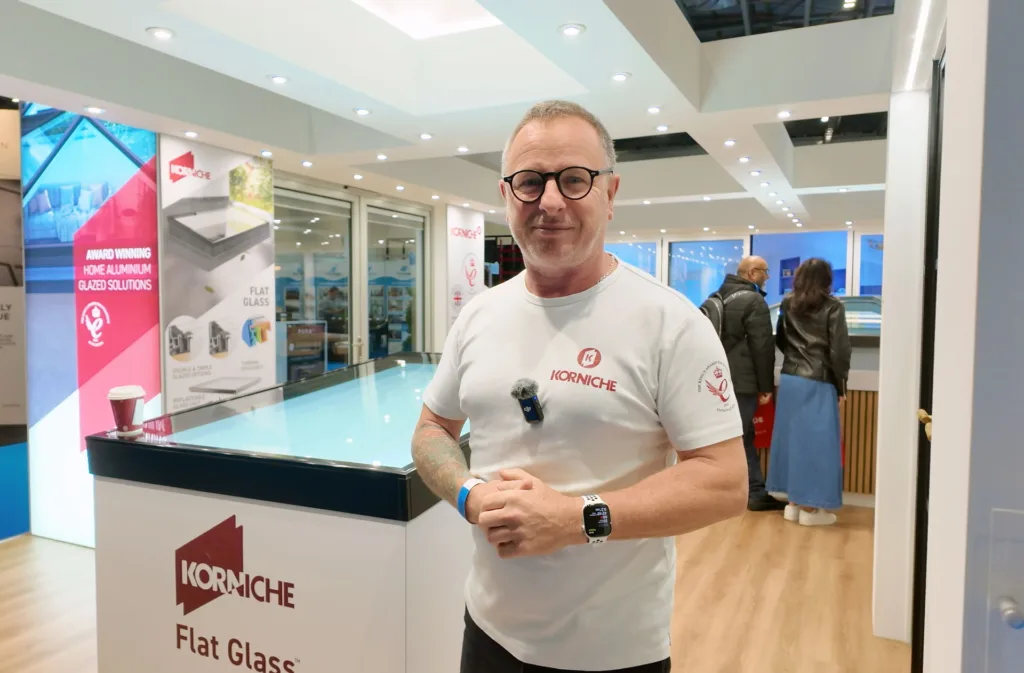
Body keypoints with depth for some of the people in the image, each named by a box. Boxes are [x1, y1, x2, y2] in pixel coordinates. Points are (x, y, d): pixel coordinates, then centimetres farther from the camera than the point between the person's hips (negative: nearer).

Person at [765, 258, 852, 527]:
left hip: (789, 379, 5)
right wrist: (841, 385, 1)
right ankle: (810, 507, 8)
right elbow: (840, 350, -9)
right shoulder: (832, 306, -7)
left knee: (792, 437, 10)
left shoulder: (788, 304, 7)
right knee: (815, 441, 2)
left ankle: (794, 501, 18)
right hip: (819, 383, -5)